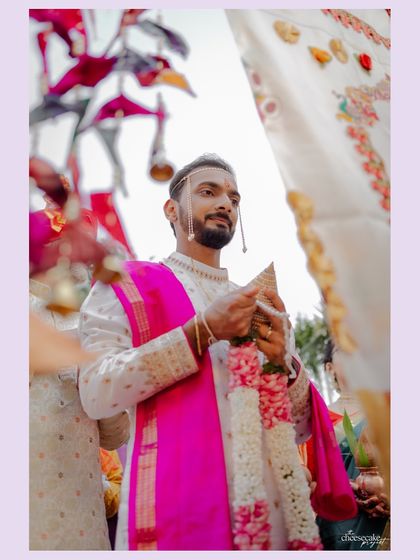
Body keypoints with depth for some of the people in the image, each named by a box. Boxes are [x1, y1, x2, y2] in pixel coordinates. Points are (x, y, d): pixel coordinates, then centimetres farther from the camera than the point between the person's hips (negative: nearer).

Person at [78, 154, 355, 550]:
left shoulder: (256, 305, 11)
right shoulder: (128, 284, 0)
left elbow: (300, 428, 10)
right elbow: (96, 392, -15)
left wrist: (285, 364, -11)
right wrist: (202, 331, -19)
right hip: (178, 509, -4)